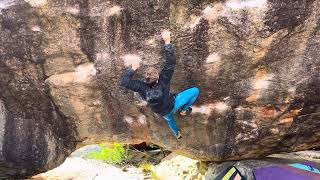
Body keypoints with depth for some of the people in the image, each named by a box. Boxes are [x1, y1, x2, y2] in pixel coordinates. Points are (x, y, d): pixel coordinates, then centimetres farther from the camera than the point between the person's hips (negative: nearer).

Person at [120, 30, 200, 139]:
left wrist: (133, 68, -35)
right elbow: (171, 63, -45)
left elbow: (124, 82, -31)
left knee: (169, 119, 39)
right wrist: (167, 42, -45)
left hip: (162, 112, 4)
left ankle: (177, 133, 67)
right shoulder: (163, 81, -42)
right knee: (195, 91, 0)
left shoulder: (143, 88, -36)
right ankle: (184, 110, 14)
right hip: (173, 105, -4)